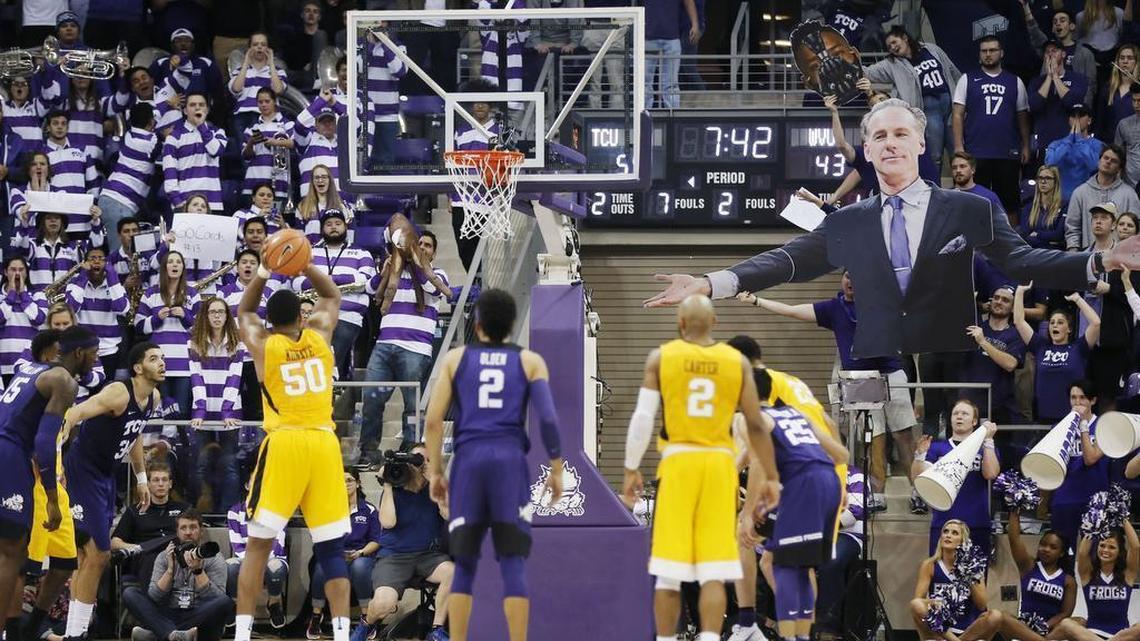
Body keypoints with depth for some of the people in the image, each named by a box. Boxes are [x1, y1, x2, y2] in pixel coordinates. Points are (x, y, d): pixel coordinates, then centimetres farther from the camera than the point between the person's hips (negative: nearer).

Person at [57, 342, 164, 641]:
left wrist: (141, 478, 26)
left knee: (91, 555, 13)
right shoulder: (119, 393, -22)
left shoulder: (154, 398, 5)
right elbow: (75, 413, -34)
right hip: (83, 470, -9)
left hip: (105, 474, 9)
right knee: (98, 554, -11)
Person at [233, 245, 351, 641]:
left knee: (259, 544, 2)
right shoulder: (320, 334, 8)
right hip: (324, 444, 2)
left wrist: (262, 275, 18)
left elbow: (244, 311, 27)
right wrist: (305, 265, 15)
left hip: (283, 444, -2)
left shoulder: (262, 344, 5)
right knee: (331, 549, 3)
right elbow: (331, 295, 28)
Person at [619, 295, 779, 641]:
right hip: (719, 462, 1)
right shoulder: (737, 362, 3)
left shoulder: (661, 357, 0)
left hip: (678, 460, -1)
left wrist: (631, 470, 5)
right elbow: (756, 425, 2)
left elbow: (642, 418, -4)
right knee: (714, 572, 0)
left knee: (669, 572, 6)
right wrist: (770, 477, 10)